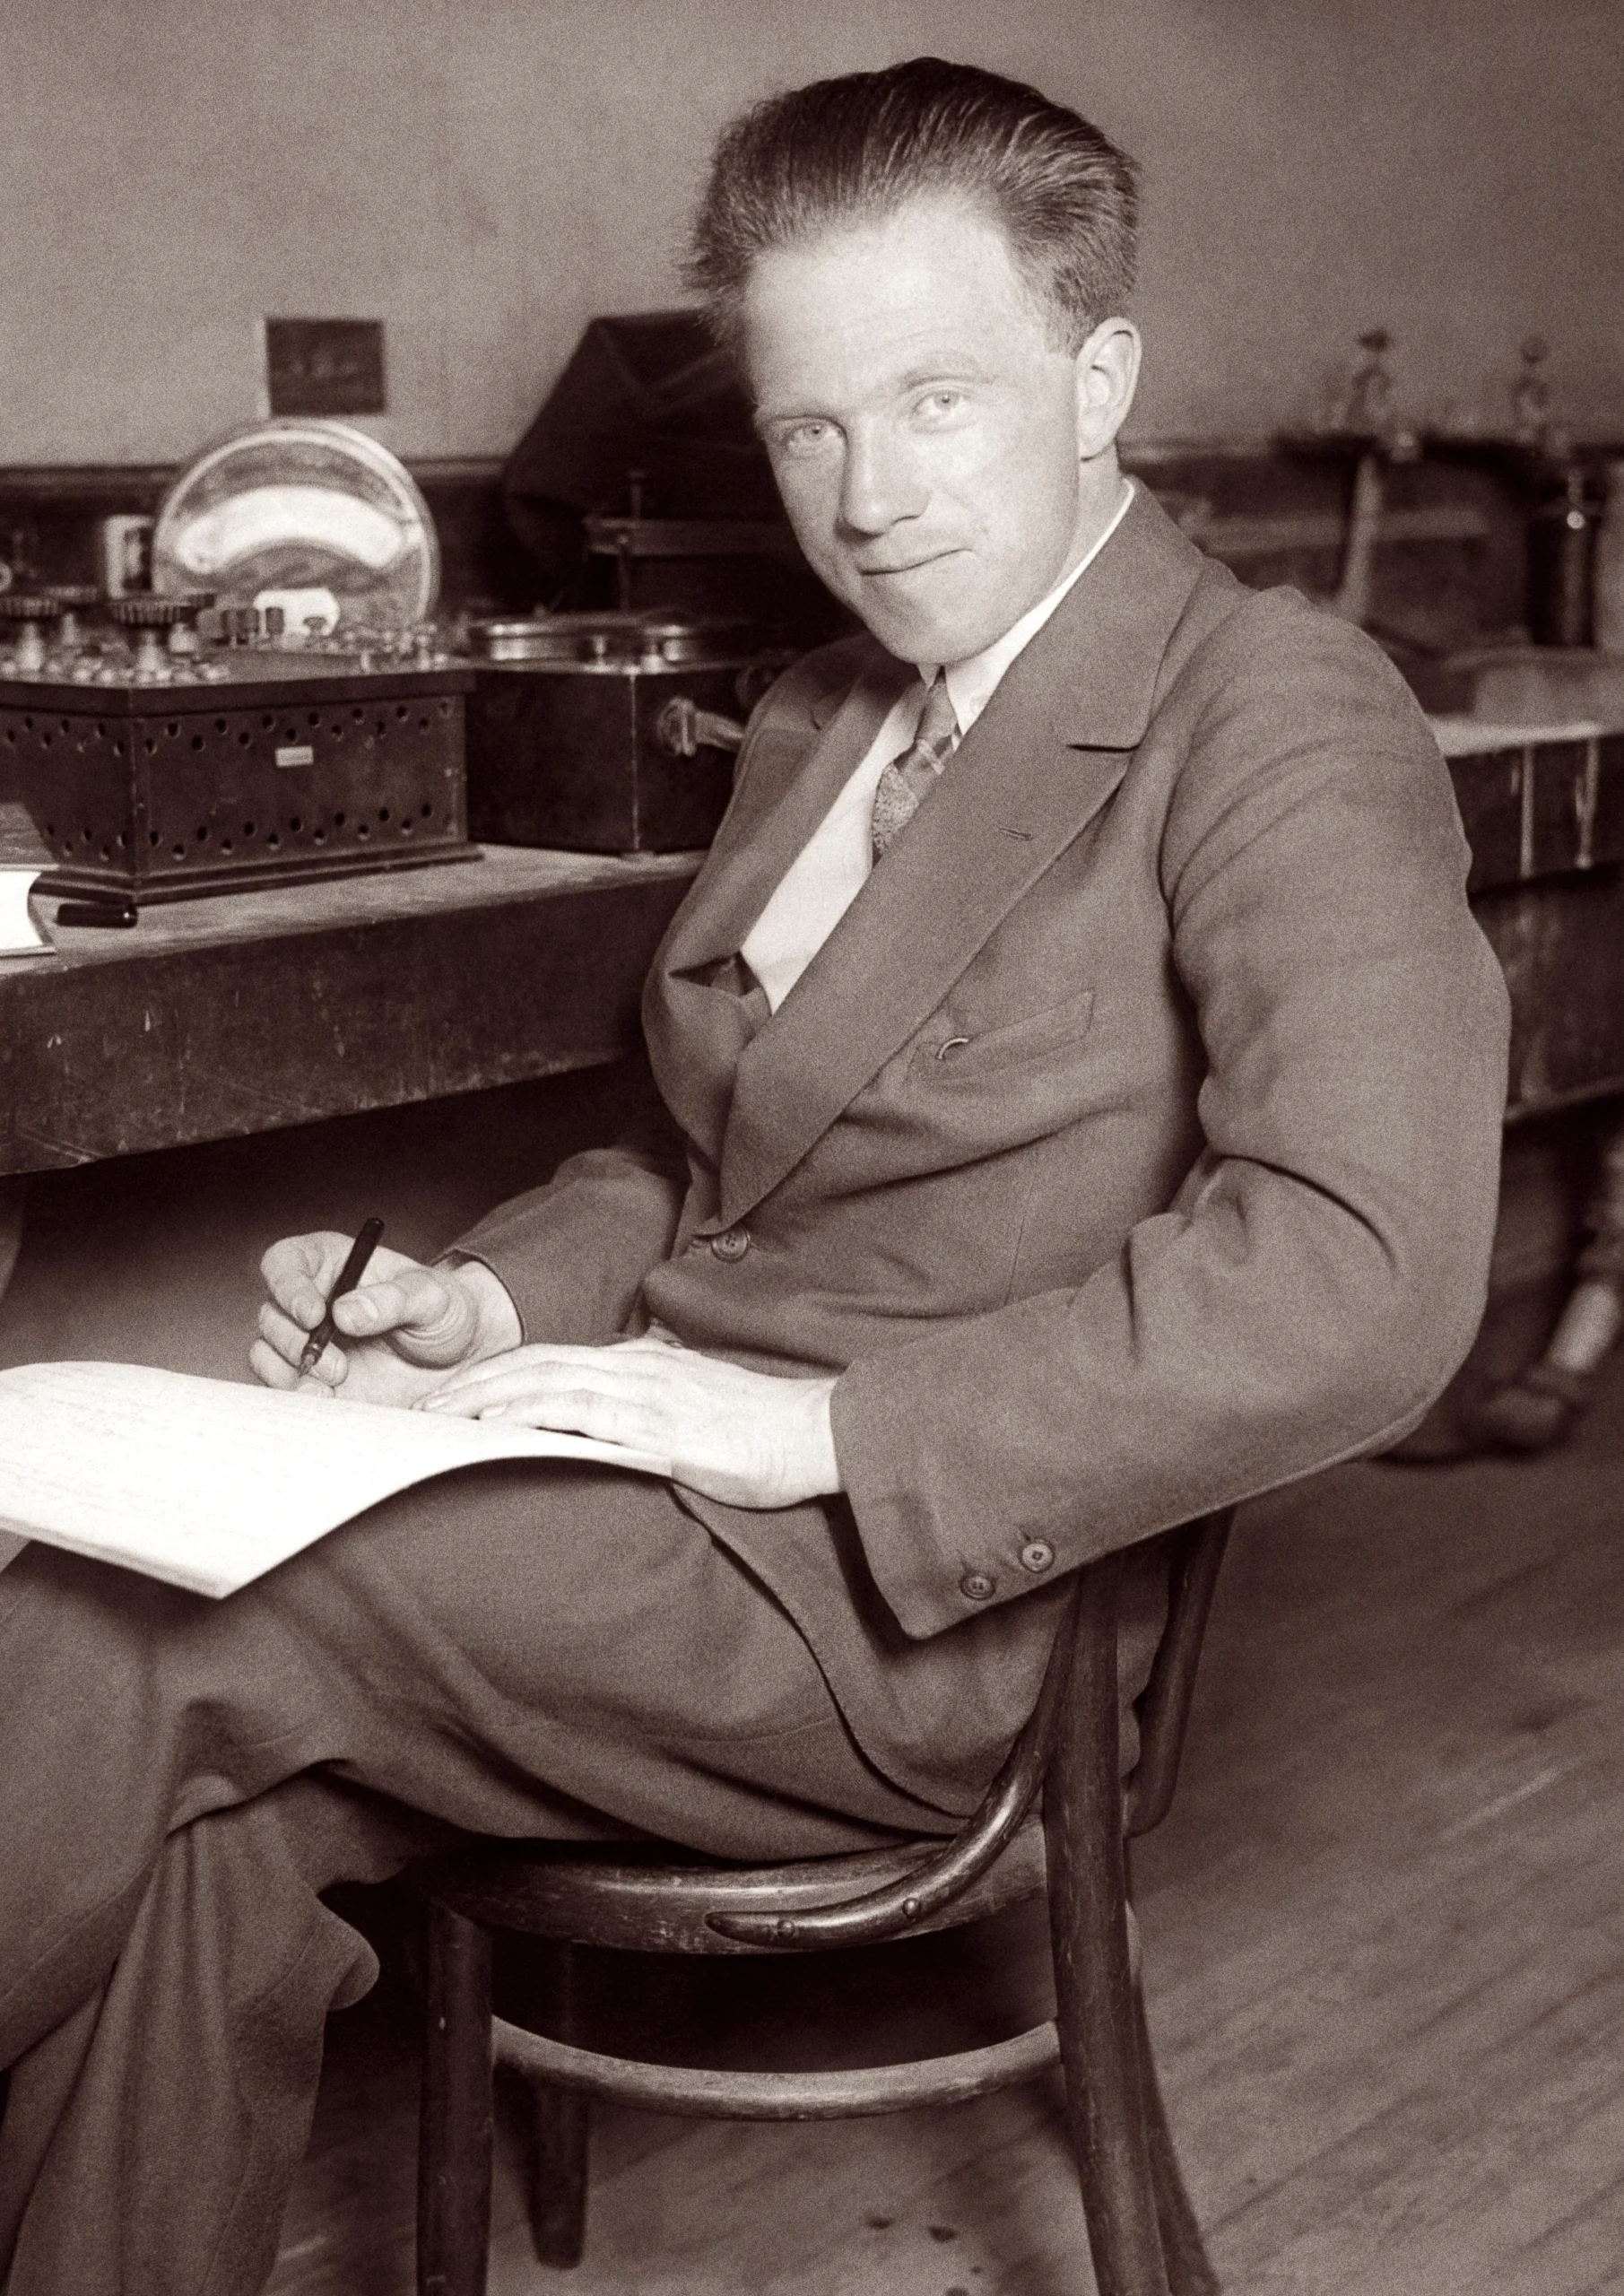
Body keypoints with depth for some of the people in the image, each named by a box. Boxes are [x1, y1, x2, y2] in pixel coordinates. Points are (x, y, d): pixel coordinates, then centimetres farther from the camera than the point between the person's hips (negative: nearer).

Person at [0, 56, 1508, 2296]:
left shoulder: (1284, 721, -8)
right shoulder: (826, 716, 18)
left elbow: (1358, 1277, -21)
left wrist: (820, 1422, -22)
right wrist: (493, 1303, 2)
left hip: (912, 1602, -7)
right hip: (668, 1476, 7)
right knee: (200, 1823, -20)